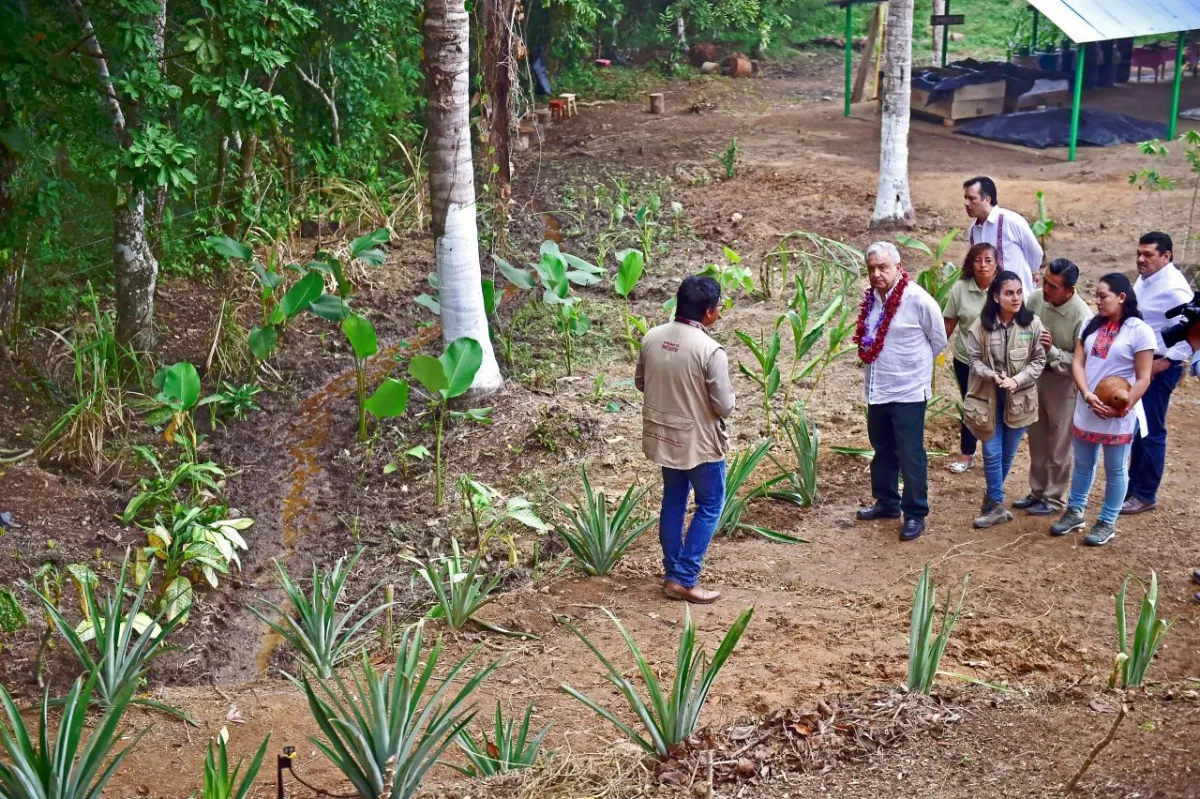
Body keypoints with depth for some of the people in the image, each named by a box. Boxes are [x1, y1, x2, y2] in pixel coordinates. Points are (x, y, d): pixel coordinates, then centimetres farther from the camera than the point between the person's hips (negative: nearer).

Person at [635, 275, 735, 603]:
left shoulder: (652, 338, -4)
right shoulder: (710, 350, -23)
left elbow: (640, 383, 9)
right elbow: (724, 407, -18)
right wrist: (727, 393, 3)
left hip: (663, 435, 6)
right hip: (699, 440, -6)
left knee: (673, 502, 19)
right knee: (710, 505, 10)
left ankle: (672, 575, 24)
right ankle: (685, 579, 6)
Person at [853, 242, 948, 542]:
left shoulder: (918, 300, -17)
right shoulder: (871, 298, 1)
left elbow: (938, 340, -4)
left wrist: (914, 364, 6)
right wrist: (881, 363, 11)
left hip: (908, 392, -7)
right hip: (877, 390, 7)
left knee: (910, 456, 0)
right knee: (883, 452, 19)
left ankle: (915, 514, 11)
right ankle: (887, 502, 35)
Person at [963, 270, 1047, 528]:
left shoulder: (1033, 324, -10)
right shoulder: (982, 325, -10)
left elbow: (1039, 360, -5)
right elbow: (974, 359, -3)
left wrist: (1017, 380, -19)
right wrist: (991, 375, -22)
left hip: (1019, 398, 1)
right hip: (988, 397, -1)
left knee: (1008, 454, 14)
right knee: (992, 453, 1)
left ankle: (992, 497, 35)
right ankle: (997, 506, 14)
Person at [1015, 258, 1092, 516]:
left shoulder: (1082, 317, -26)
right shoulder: (1036, 297, -11)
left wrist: (1052, 351, -31)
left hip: (1063, 382, -5)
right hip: (1034, 376, 5)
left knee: (1059, 446, 8)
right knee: (1037, 441, 19)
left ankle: (1055, 498, 24)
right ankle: (1038, 492, 35)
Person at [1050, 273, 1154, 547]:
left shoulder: (1139, 331, -12)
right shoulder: (1091, 324, 4)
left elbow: (1143, 378, -12)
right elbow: (1077, 363, 0)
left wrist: (1125, 407, -23)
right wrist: (1088, 396, -15)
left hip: (1119, 416, -5)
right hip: (1086, 410, 5)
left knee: (1115, 470, 8)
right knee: (1083, 464, 18)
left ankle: (1107, 522, 21)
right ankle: (1074, 512, 33)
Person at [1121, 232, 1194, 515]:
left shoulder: (1173, 288, -21)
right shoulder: (1145, 279, 6)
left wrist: (1164, 363, -23)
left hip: (1159, 368, -9)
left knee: (1151, 432, 1)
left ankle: (1146, 495, 13)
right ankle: (1133, 485, 31)